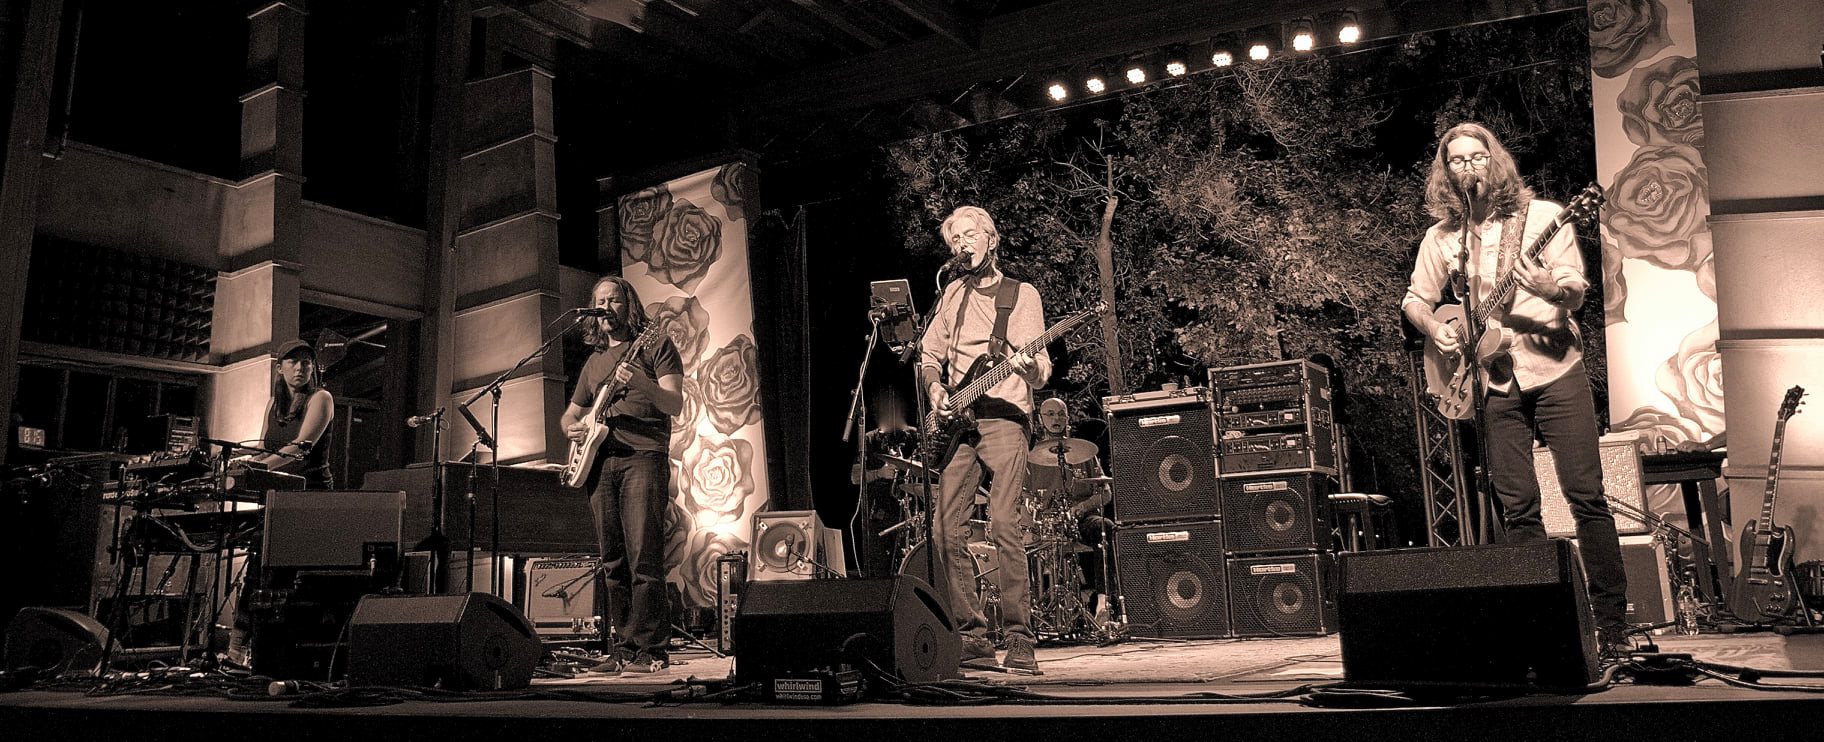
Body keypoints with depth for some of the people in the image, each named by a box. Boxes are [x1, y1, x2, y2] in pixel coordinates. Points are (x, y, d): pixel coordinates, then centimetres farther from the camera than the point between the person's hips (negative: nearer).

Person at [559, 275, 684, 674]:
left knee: (643, 558, -13)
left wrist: (641, 383, -24)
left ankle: (652, 650, -11)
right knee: (613, 563, 4)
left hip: (643, 457, -6)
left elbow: (675, 404, -5)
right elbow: (570, 412, 33)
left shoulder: (655, 345, 7)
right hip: (600, 462, 6)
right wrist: (572, 428, 9)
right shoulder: (594, 361, 25)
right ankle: (623, 648, 9)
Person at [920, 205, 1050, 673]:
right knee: (946, 530, 0)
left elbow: (1041, 372, -5)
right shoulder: (954, 293, 17)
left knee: (1005, 526, -16)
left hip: (1004, 420, -5)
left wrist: (1028, 367, -28)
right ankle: (972, 634, 11)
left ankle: (1019, 640, -11)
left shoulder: (1022, 295, 4)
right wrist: (935, 390, 2)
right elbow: (929, 355, 22)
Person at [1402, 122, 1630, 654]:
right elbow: (1414, 300, 18)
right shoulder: (1440, 237, 9)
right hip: (1492, 382, 3)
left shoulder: (1540, 215, 1)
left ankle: (1612, 624, 3)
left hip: (1554, 369, -2)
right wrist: (1435, 328, -2)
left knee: (1586, 495, -5)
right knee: (1518, 509, 3)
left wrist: (1546, 286, -28)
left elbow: (1576, 290, -6)